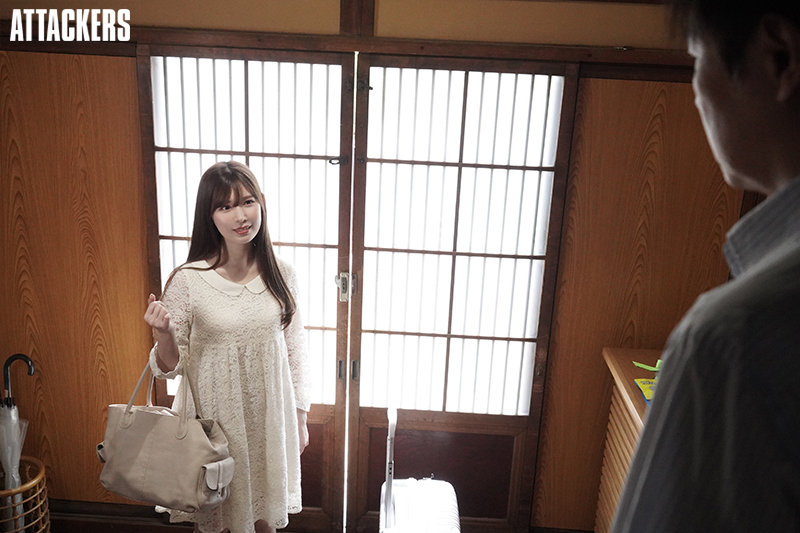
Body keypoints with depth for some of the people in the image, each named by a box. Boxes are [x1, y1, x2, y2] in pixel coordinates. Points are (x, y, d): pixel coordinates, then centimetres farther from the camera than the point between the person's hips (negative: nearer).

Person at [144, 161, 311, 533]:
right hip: (215, 417, -2)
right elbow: (172, 367, -7)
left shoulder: (281, 275, -5)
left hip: (269, 415, 3)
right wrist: (163, 334, -28)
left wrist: (300, 418, 7)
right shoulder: (187, 281, -14)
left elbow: (294, 351, 4)